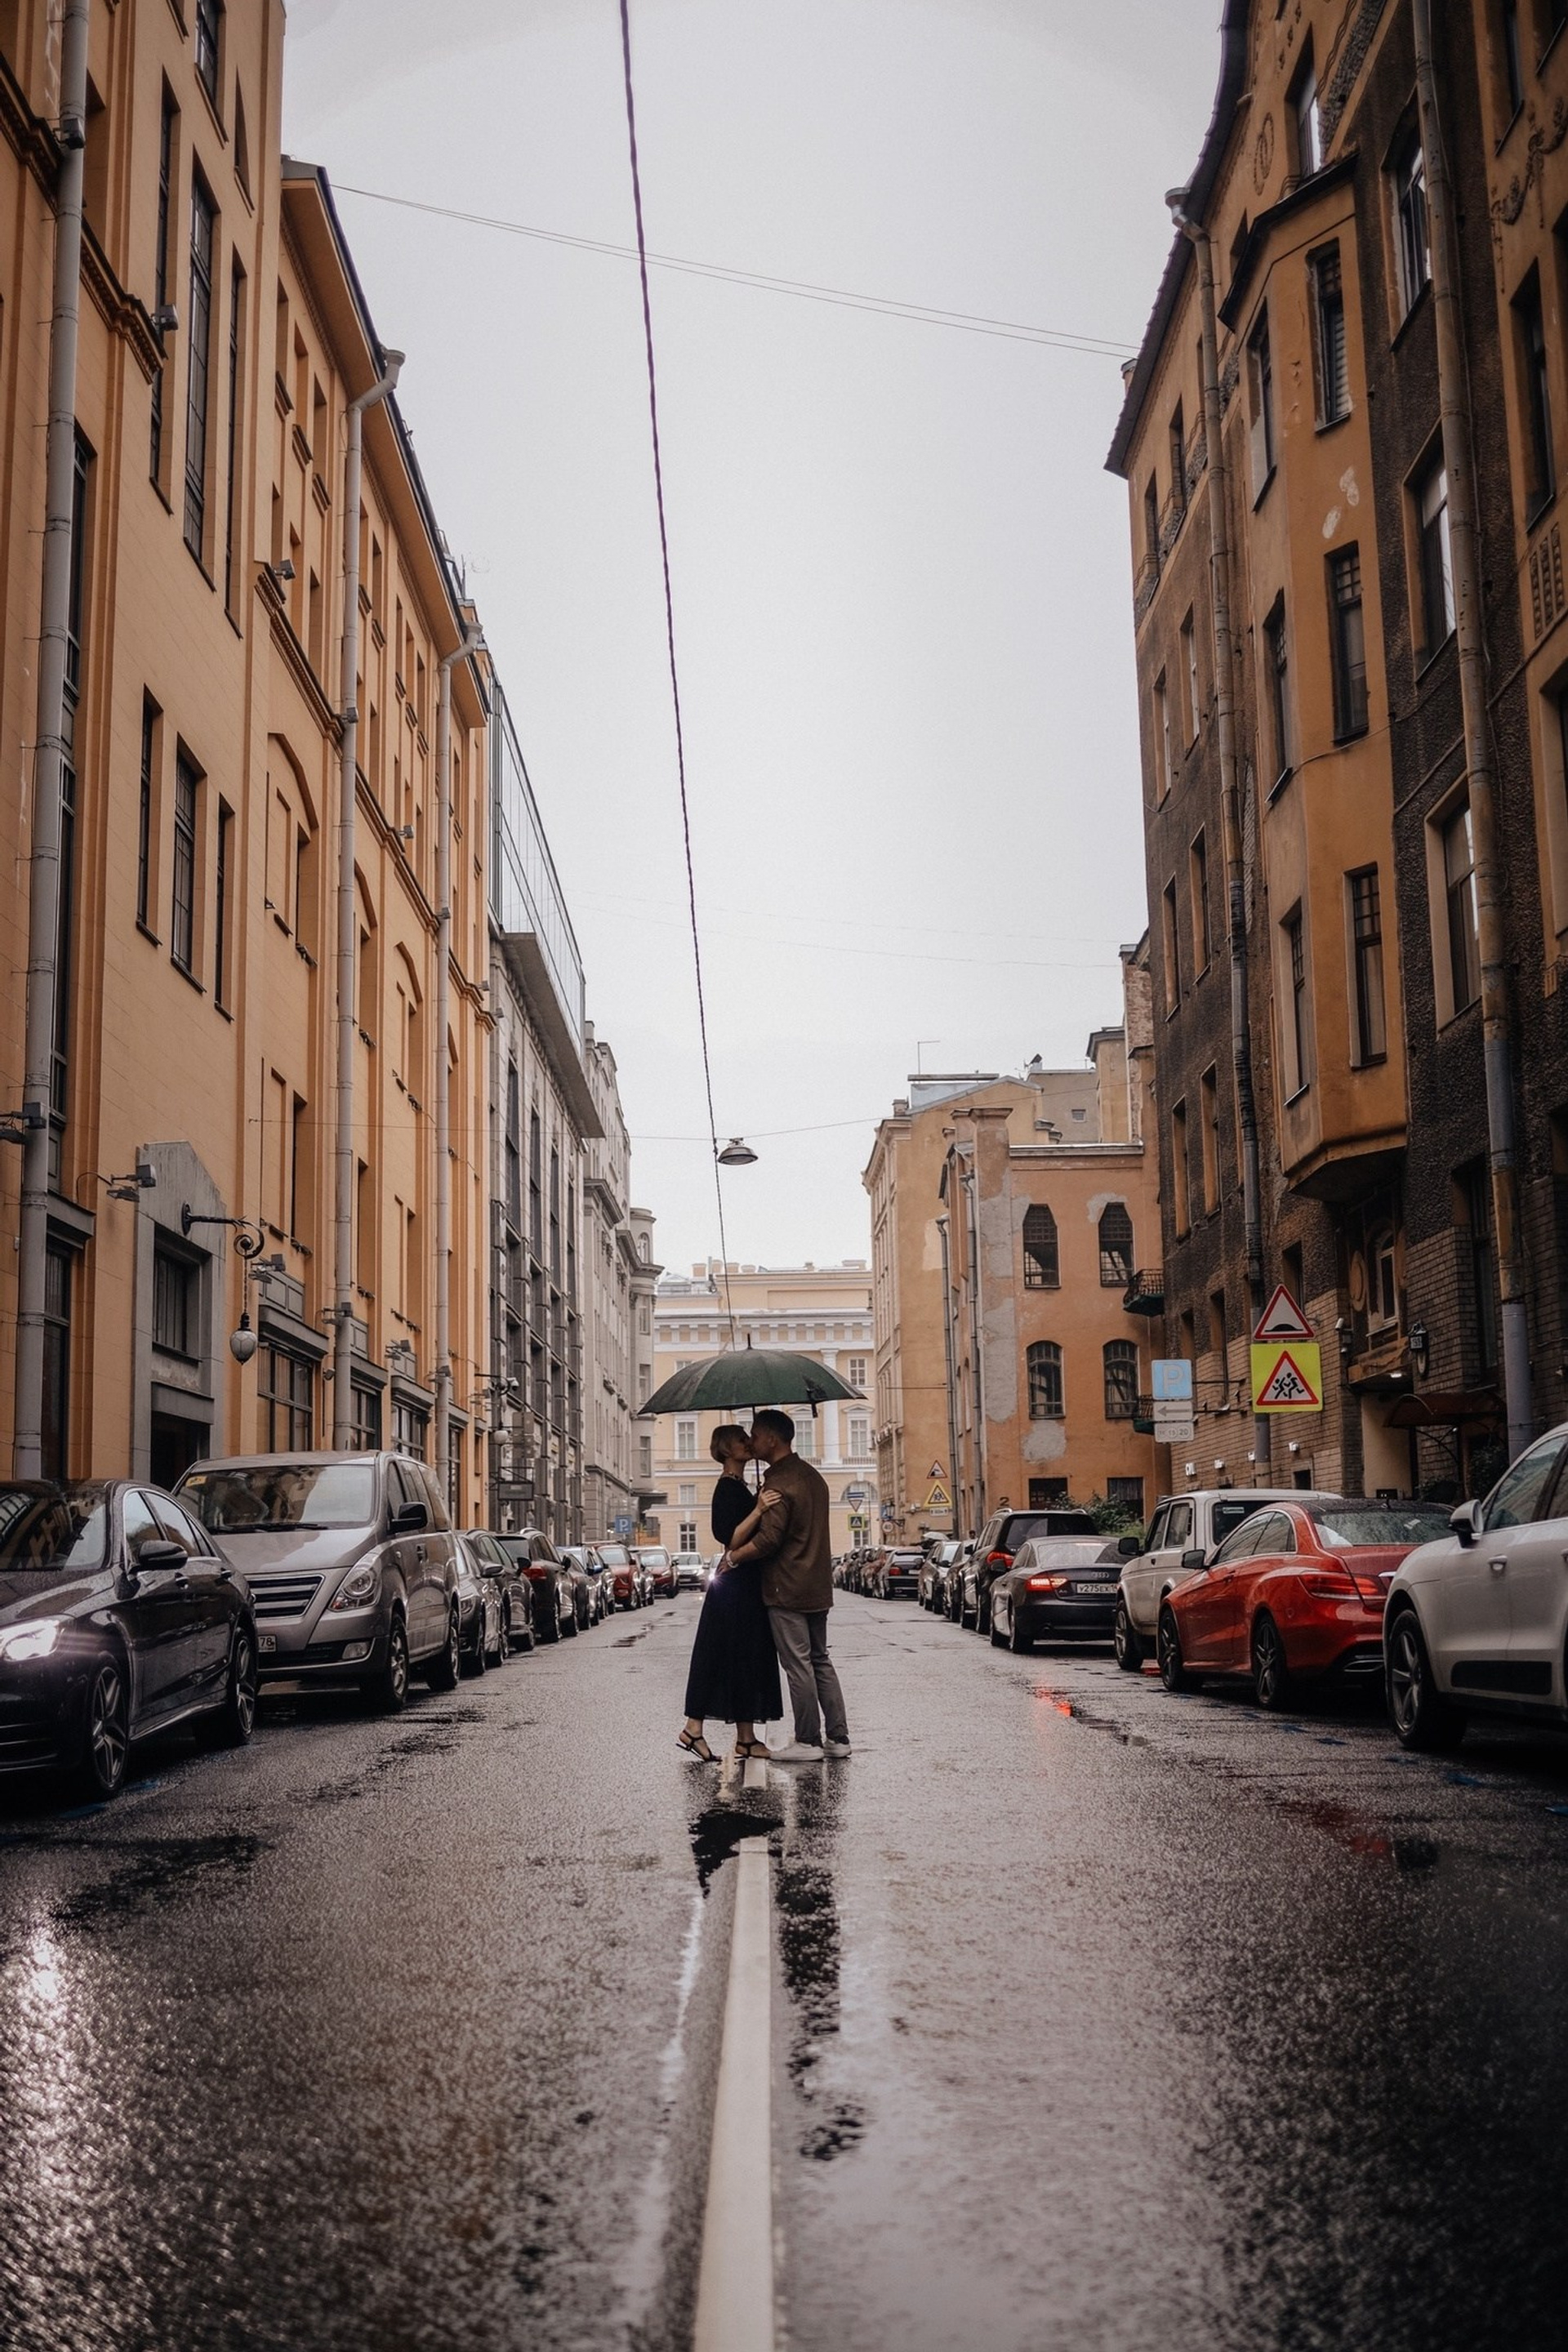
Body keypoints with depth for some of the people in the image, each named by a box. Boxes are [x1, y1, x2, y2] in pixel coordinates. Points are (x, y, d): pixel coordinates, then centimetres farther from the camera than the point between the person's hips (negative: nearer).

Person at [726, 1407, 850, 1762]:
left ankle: (807, 1742, 2)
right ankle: (838, 1737, 14)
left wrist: (732, 1556, -7)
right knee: (820, 1661, 13)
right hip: (818, 1586, 9)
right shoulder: (812, 1476, 13)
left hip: (787, 1589, -9)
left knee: (798, 1666, -3)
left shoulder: (778, 1483, -16)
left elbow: (767, 1540, -21)